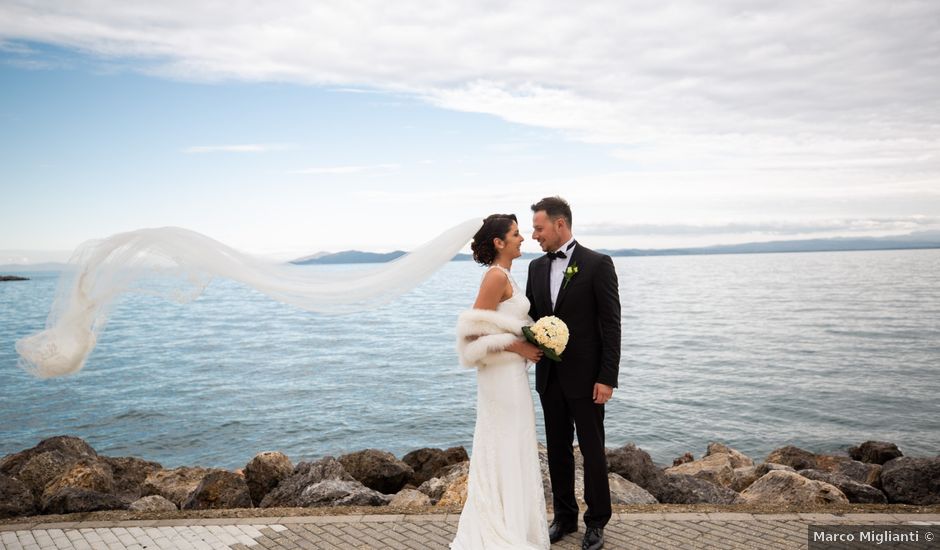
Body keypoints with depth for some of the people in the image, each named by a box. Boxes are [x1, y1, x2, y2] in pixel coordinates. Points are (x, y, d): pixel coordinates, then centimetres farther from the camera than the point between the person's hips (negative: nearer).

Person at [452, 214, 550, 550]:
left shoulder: (502, 276, 12)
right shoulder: (496, 276, -17)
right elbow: (474, 331, -22)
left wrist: (527, 346, 10)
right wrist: (519, 347, -18)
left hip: (510, 373, 10)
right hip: (504, 374, -10)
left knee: (503, 451, 16)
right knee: (507, 451, -1)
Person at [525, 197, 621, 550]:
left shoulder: (598, 264, -9)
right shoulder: (537, 267, 8)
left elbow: (611, 325, -11)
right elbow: (531, 318, 10)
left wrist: (607, 378, -14)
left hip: (585, 376, -5)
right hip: (549, 376, 5)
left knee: (592, 450, 7)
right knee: (557, 449, 13)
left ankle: (596, 521, 23)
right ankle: (564, 516, 29)